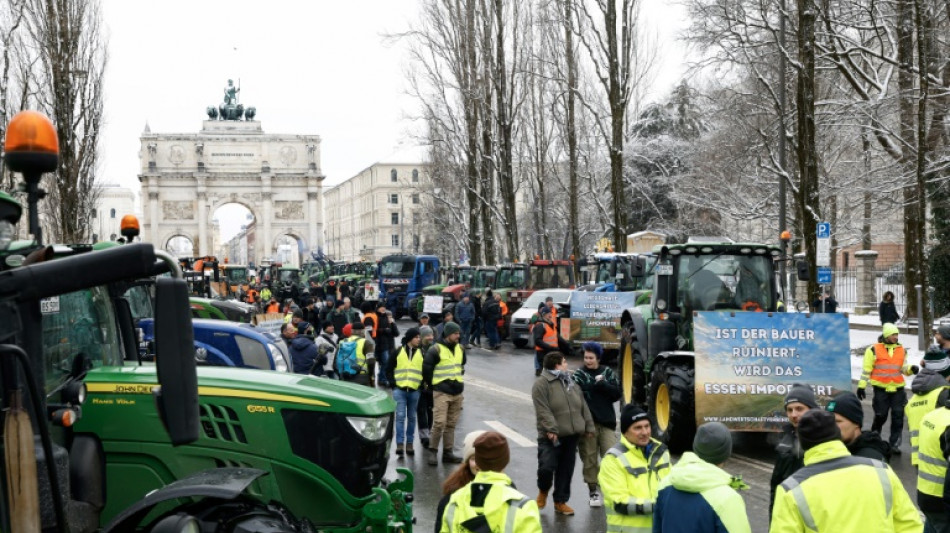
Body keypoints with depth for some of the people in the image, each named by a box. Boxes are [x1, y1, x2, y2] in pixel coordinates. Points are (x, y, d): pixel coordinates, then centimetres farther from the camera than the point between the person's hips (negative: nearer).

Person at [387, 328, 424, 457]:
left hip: (414, 391, 2)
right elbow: (389, 369, 7)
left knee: (411, 417, 9)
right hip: (399, 389, -2)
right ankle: (400, 444, -9)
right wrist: (393, 383, -3)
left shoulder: (421, 353, 8)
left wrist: (422, 384, 0)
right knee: (400, 416, -9)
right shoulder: (398, 352, 3)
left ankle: (409, 443, 16)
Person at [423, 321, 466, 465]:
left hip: (457, 392, 6)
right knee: (439, 423, -12)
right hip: (441, 393, -6)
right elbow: (426, 369, -6)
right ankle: (433, 451, 0)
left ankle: (448, 452, 16)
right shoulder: (436, 350, -10)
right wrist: (433, 385, 2)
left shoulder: (460, 349, 10)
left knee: (451, 424, 10)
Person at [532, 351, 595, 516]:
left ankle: (561, 501, 22)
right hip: (551, 436, -6)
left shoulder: (571, 383, 16)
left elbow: (583, 407, 19)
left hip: (571, 435, 7)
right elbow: (543, 410, -17)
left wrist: (589, 427, 13)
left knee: (566, 470, 9)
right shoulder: (542, 383, -8)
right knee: (547, 466, -12)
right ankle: (543, 491, 19)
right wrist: (551, 429, -23)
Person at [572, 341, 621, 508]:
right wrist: (595, 383, -18)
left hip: (606, 421, 1)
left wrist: (601, 384, -12)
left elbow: (617, 393, -1)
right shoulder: (579, 374, 2)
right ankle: (594, 490, 15)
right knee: (590, 458, 3)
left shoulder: (607, 372, 9)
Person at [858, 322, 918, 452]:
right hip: (881, 389, -3)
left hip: (897, 389, 3)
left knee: (898, 417, 1)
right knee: (880, 416, 4)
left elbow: (903, 368, 13)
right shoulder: (874, 349, -4)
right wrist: (861, 386, -4)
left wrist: (911, 369, -10)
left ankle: (894, 443, 10)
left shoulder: (902, 350, 9)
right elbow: (866, 369, -2)